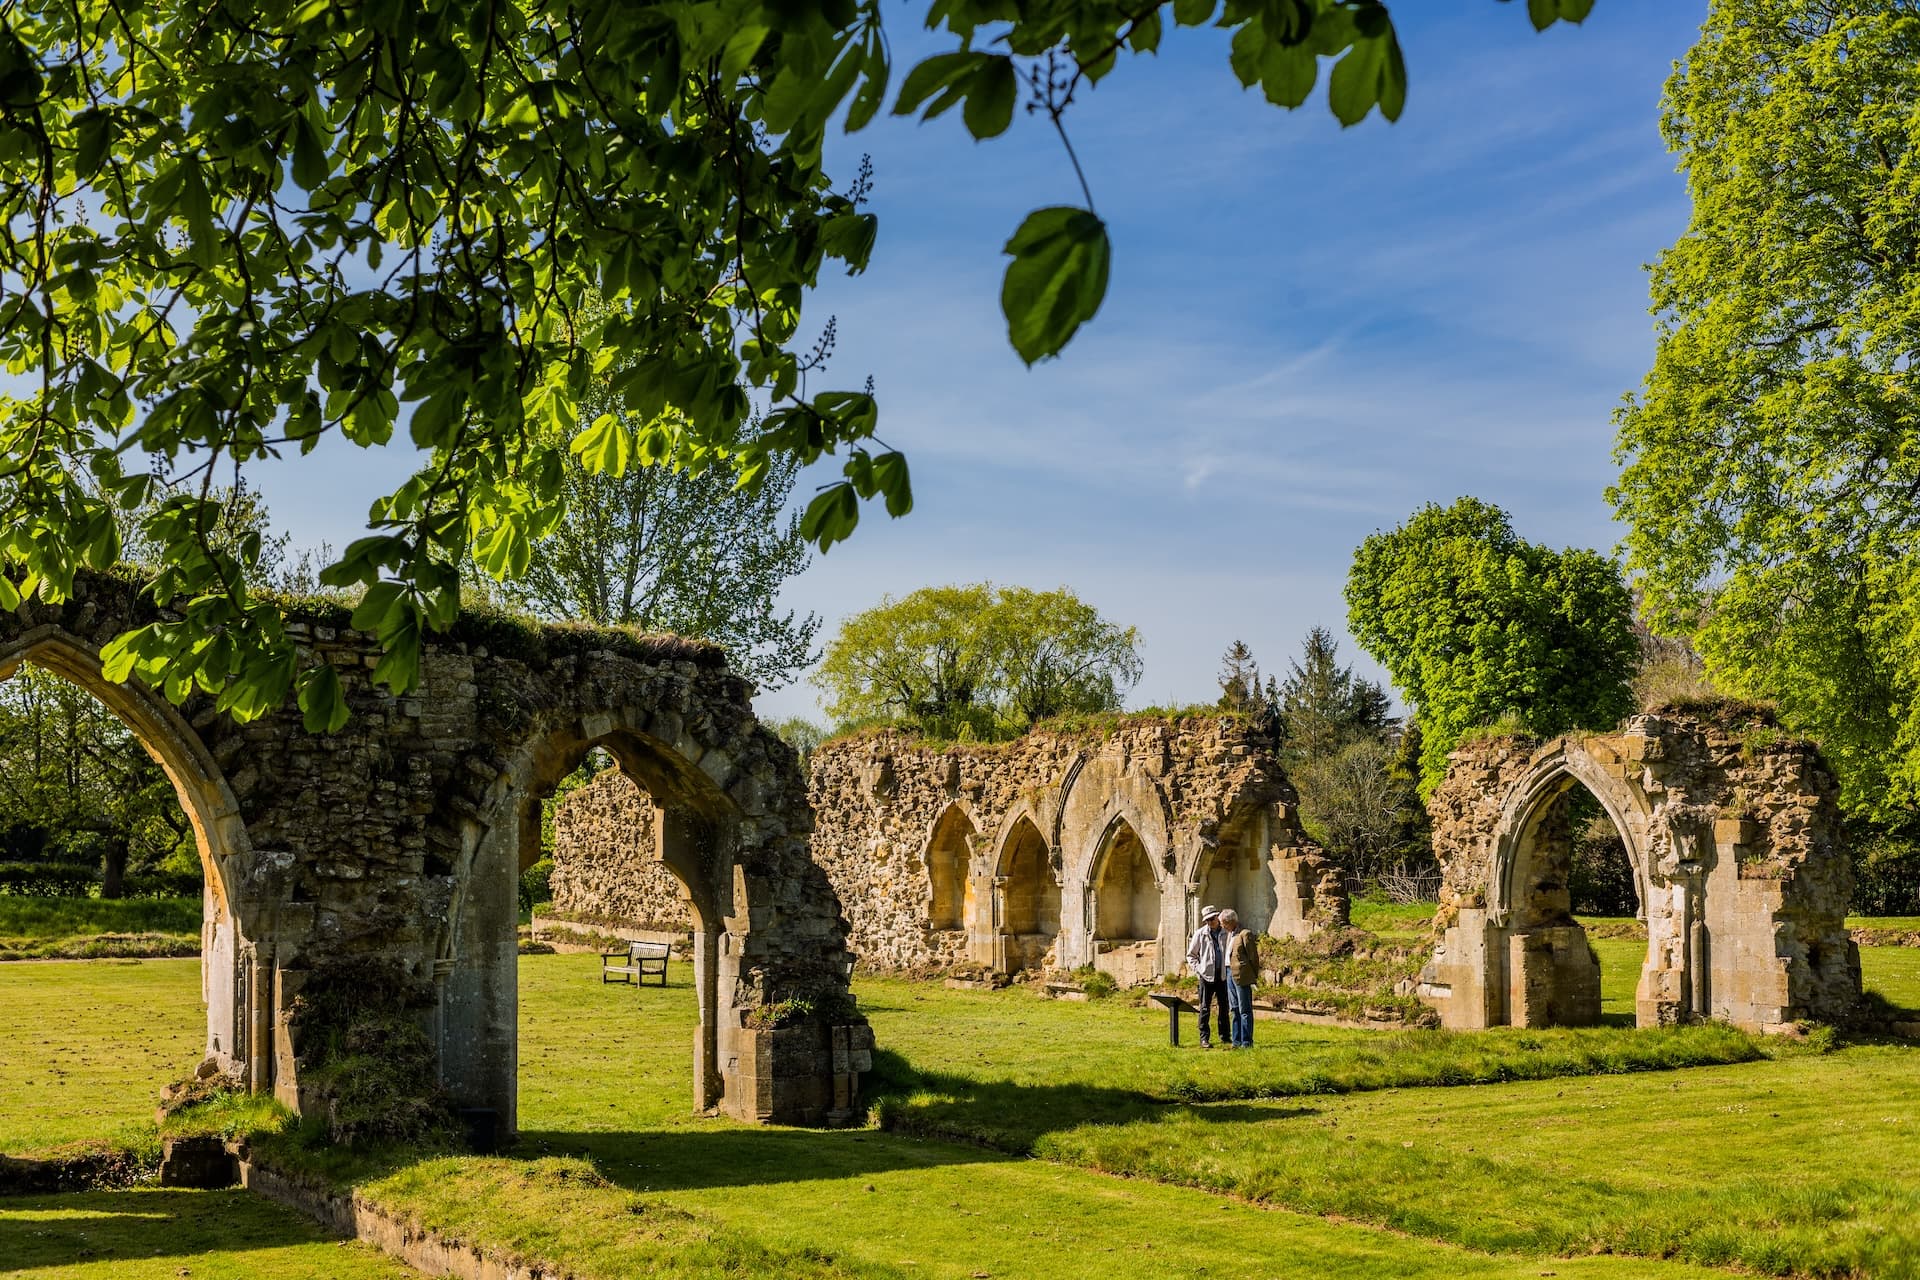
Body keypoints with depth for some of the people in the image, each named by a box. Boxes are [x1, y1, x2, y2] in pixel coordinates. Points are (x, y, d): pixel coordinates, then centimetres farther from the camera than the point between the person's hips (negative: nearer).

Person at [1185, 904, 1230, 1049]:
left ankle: (1225, 1036, 20)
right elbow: (1191, 955, 7)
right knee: (1204, 1008, 0)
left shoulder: (1225, 933, 5)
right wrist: (1197, 969, -5)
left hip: (1222, 976, 2)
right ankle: (1204, 1038, 3)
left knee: (1223, 1007, 10)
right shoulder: (1200, 934, 0)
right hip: (1206, 976, -2)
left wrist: (1229, 969, 4)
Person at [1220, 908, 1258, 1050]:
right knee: (1235, 1009, 13)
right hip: (1229, 974, 9)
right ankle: (1237, 1040, 18)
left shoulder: (1245, 934, -12)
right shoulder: (1229, 934, 16)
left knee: (1244, 1010, -5)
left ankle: (1247, 1042, -2)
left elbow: (1253, 956, -11)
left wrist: (1254, 977, -8)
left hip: (1241, 975, -9)